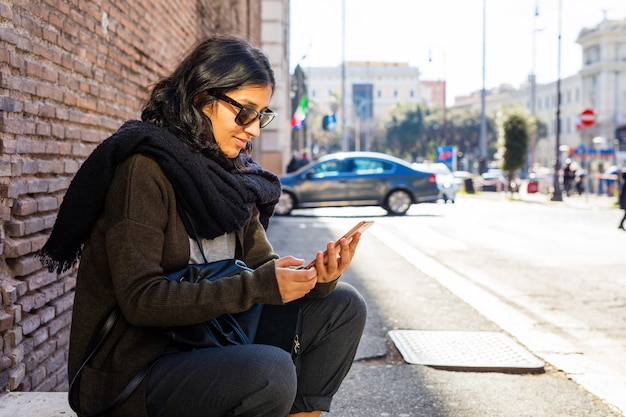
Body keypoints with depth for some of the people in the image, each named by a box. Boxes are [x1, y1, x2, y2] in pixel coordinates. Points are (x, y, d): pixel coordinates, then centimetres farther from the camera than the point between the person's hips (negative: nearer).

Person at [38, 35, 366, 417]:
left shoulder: (229, 173, 9)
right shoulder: (144, 168, -16)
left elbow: (261, 260, 6)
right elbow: (140, 299, -22)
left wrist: (318, 277, -15)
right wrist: (257, 287, -26)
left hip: (204, 343, 8)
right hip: (132, 368, -8)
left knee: (343, 305, 2)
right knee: (271, 370, -33)